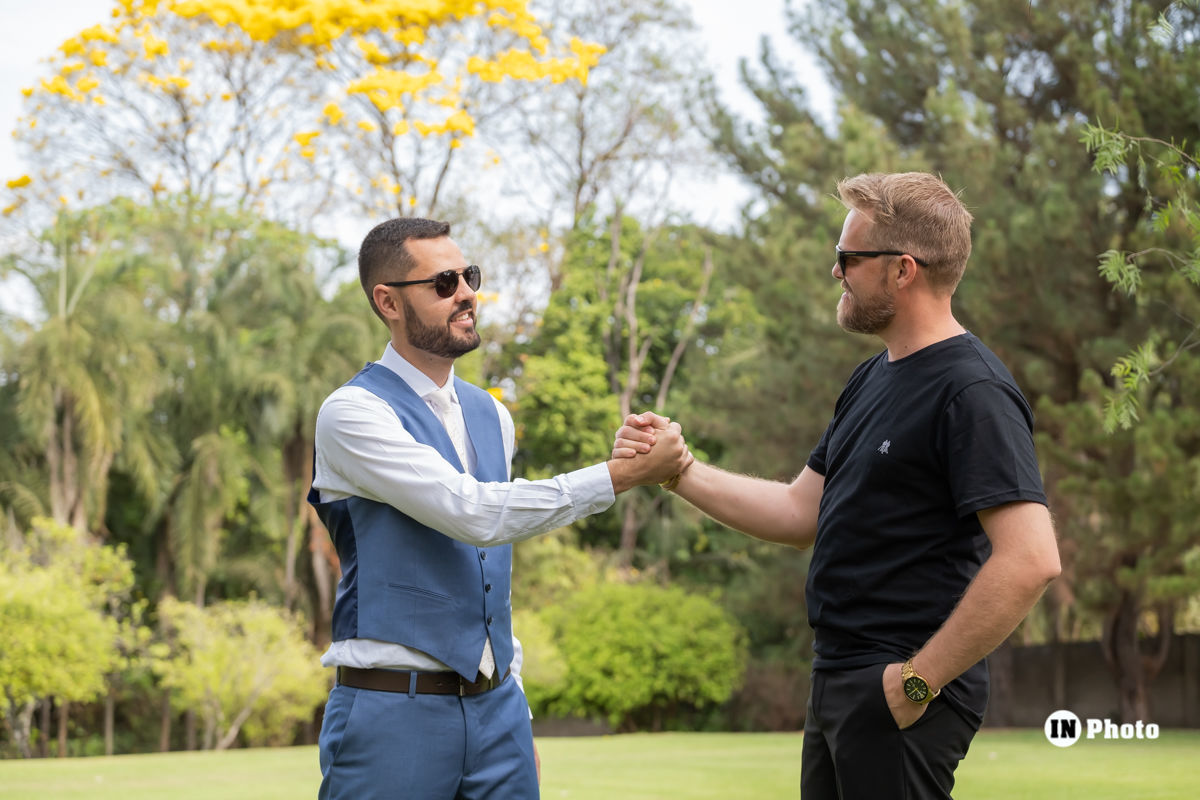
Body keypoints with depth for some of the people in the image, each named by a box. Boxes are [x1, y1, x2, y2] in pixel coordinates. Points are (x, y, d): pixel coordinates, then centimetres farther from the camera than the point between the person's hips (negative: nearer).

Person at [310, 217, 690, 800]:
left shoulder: (492, 417, 13)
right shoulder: (353, 413, -10)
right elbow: (474, 513, -21)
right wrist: (625, 474, -20)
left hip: (496, 707, 6)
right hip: (394, 711, -6)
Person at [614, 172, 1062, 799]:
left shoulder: (972, 392, -16)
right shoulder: (870, 381, 15)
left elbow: (1030, 559, -25)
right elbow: (800, 512, 19)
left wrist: (920, 678, -20)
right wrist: (676, 470, 11)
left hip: (899, 700, -9)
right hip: (836, 687, 9)